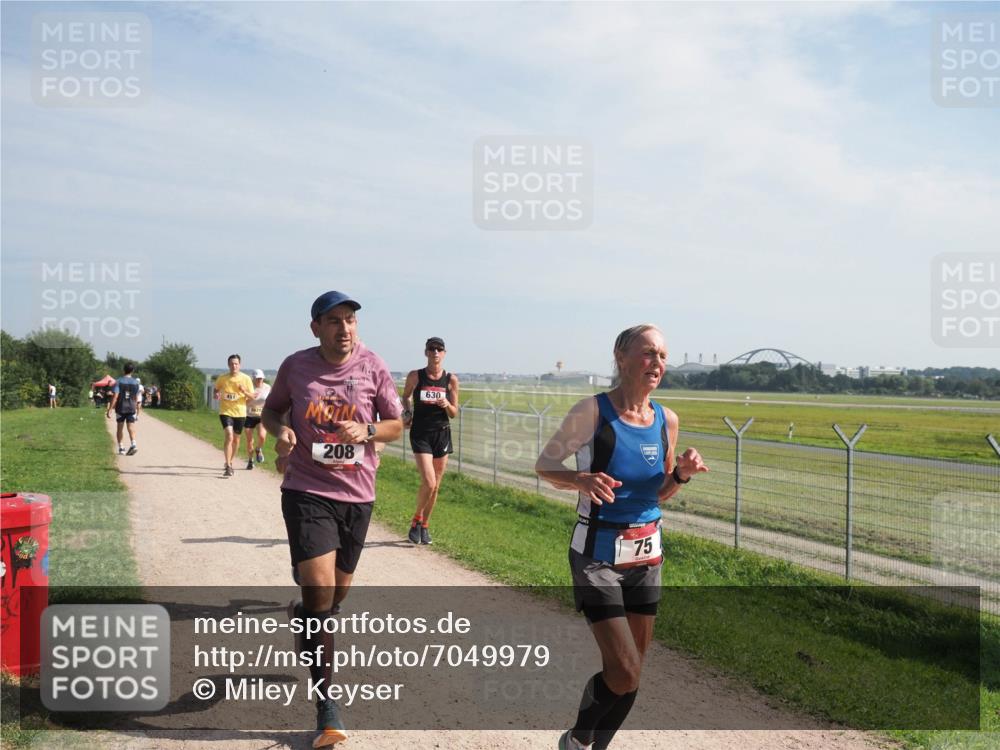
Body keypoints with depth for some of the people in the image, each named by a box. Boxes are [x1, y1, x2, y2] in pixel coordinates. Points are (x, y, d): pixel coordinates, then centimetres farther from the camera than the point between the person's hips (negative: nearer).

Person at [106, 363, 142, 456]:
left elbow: (115, 396, -14)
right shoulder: (136, 382, 3)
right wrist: (137, 408, 21)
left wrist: (109, 410, -13)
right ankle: (133, 444, -25)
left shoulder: (119, 381, -7)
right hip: (132, 408, 1)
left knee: (120, 428, 12)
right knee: (131, 428, -3)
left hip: (120, 408, -1)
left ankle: (120, 448, 16)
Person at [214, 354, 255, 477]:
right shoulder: (222, 378, -2)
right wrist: (217, 395, -7)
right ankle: (228, 466, -17)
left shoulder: (246, 379, -2)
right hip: (225, 412, -2)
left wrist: (245, 392, -20)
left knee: (236, 439, 13)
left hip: (240, 413, 2)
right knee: (229, 436, -19)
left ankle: (229, 462, 35)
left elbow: (252, 398, 1)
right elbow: (216, 389, 16)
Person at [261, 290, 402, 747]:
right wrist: (281, 430, -10)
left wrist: (367, 430, -16)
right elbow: (271, 410, 13)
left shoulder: (372, 367, -2)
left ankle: (301, 620, 53)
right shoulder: (295, 366, -3)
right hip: (306, 492, -2)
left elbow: (396, 424, 5)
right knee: (319, 594, -12)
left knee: (336, 594, 16)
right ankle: (326, 709, -3)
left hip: (356, 495, 3)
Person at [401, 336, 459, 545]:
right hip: (420, 433, -2)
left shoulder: (451, 380, 0)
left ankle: (425, 526, 27)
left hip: (442, 433, 3)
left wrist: (446, 405, -15)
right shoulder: (415, 376, -2)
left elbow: (454, 413, 5)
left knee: (436, 485, 8)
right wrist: (407, 412, -1)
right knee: (429, 482, -14)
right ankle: (416, 520, 11)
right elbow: (406, 396, 17)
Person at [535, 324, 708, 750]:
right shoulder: (592, 411, -14)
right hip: (598, 555, -6)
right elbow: (545, 464, -6)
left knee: (631, 671, 12)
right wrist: (582, 480, -25)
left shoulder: (666, 420, 2)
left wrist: (682, 474, -8)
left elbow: (659, 494, 12)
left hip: (646, 555, 6)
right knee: (624, 674, -9)